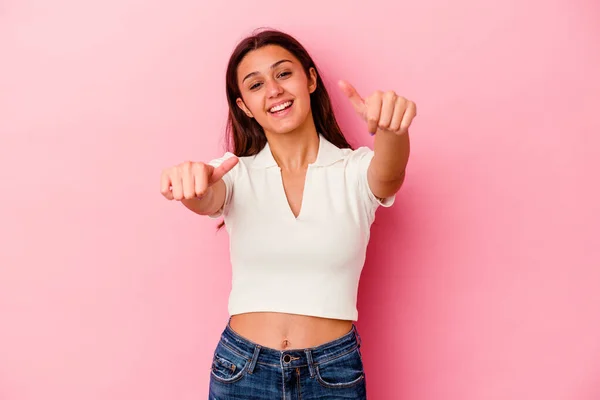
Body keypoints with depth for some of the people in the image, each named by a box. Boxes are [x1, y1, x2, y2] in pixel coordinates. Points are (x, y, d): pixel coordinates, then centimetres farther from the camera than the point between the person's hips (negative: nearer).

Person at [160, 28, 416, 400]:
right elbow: (205, 200, -22)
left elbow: (389, 175, -26)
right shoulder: (236, 174, -2)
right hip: (242, 369, 1)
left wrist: (392, 130, -48)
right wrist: (191, 181, -45)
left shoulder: (356, 169, -5)